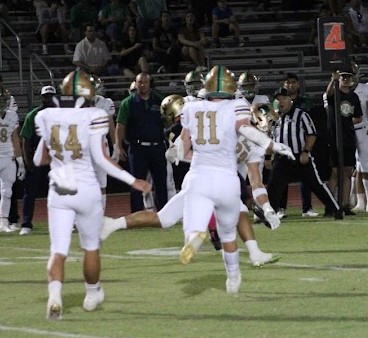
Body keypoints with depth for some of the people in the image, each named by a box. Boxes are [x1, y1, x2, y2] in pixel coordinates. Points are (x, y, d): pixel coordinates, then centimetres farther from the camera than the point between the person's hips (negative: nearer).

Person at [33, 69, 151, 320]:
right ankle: (92, 294, 36)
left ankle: (55, 296, -25)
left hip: (58, 193, 2)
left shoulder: (47, 118, 1)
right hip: (87, 191, -2)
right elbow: (100, 158, -14)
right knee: (91, 246, 19)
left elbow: (39, 160, 9)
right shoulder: (93, 117, -11)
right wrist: (133, 181, -8)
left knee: (58, 250, 0)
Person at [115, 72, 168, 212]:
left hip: (157, 147, 2)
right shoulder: (128, 103, 2)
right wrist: (119, 146, -11)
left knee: (161, 182, 7)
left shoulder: (159, 101, 8)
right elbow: (120, 125, -1)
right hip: (137, 147, -2)